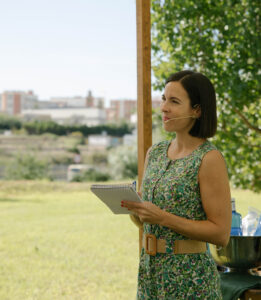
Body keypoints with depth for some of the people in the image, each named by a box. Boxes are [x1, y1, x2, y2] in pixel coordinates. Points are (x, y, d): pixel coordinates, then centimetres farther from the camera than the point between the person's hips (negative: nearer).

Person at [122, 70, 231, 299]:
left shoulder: (209, 159, -13)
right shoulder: (154, 153, 7)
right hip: (150, 271, 6)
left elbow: (221, 233, -16)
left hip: (191, 278, -6)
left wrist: (163, 218, -22)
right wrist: (132, 207, -7)